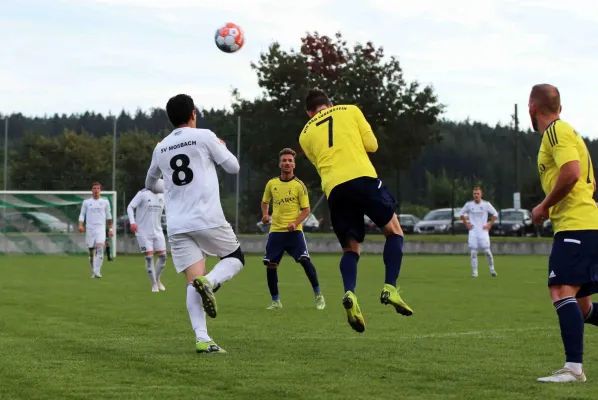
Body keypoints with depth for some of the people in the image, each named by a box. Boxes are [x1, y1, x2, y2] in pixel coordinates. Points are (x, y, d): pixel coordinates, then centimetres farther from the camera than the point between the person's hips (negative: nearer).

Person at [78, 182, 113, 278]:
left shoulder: (105, 202, 9)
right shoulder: (86, 202, 8)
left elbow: (108, 216, 17)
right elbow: (82, 214, 8)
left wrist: (110, 229, 16)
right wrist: (80, 225, -10)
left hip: (101, 228, -1)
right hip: (89, 229, 1)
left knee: (100, 248, -20)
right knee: (91, 252, 4)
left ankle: (97, 271, -23)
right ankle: (93, 271, 18)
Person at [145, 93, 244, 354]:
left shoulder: (161, 148, 14)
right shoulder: (204, 137, -1)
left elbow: (150, 184, 30)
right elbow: (233, 167, 5)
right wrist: (221, 148, 25)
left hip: (177, 226, 4)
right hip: (208, 220, -4)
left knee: (193, 282, 2)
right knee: (235, 259, 17)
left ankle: (202, 339, -15)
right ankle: (209, 282, -16)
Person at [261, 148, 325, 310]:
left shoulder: (299, 185, -4)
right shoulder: (271, 184, 6)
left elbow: (306, 209, -3)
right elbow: (265, 202, 23)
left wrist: (295, 223, -19)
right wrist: (265, 214, 3)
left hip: (294, 231, -3)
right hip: (275, 231, 3)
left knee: (304, 260, -17)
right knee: (270, 265, -1)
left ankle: (318, 295, -2)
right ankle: (275, 301, 14)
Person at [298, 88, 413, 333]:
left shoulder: (305, 135, 22)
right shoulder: (350, 111, 17)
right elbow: (372, 145, 11)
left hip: (334, 189, 2)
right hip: (363, 177, -2)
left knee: (350, 249, 13)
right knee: (394, 232, 14)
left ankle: (350, 294, -17)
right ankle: (390, 288, -6)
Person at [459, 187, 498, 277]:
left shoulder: (486, 204, -1)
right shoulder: (469, 204, 2)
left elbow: (495, 214, 8)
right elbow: (461, 214, 16)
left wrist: (489, 225, 1)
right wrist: (466, 223, 7)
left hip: (483, 230, -1)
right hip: (473, 231, 1)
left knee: (486, 251, -7)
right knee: (473, 252, -4)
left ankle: (492, 268, 13)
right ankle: (474, 272, 1)